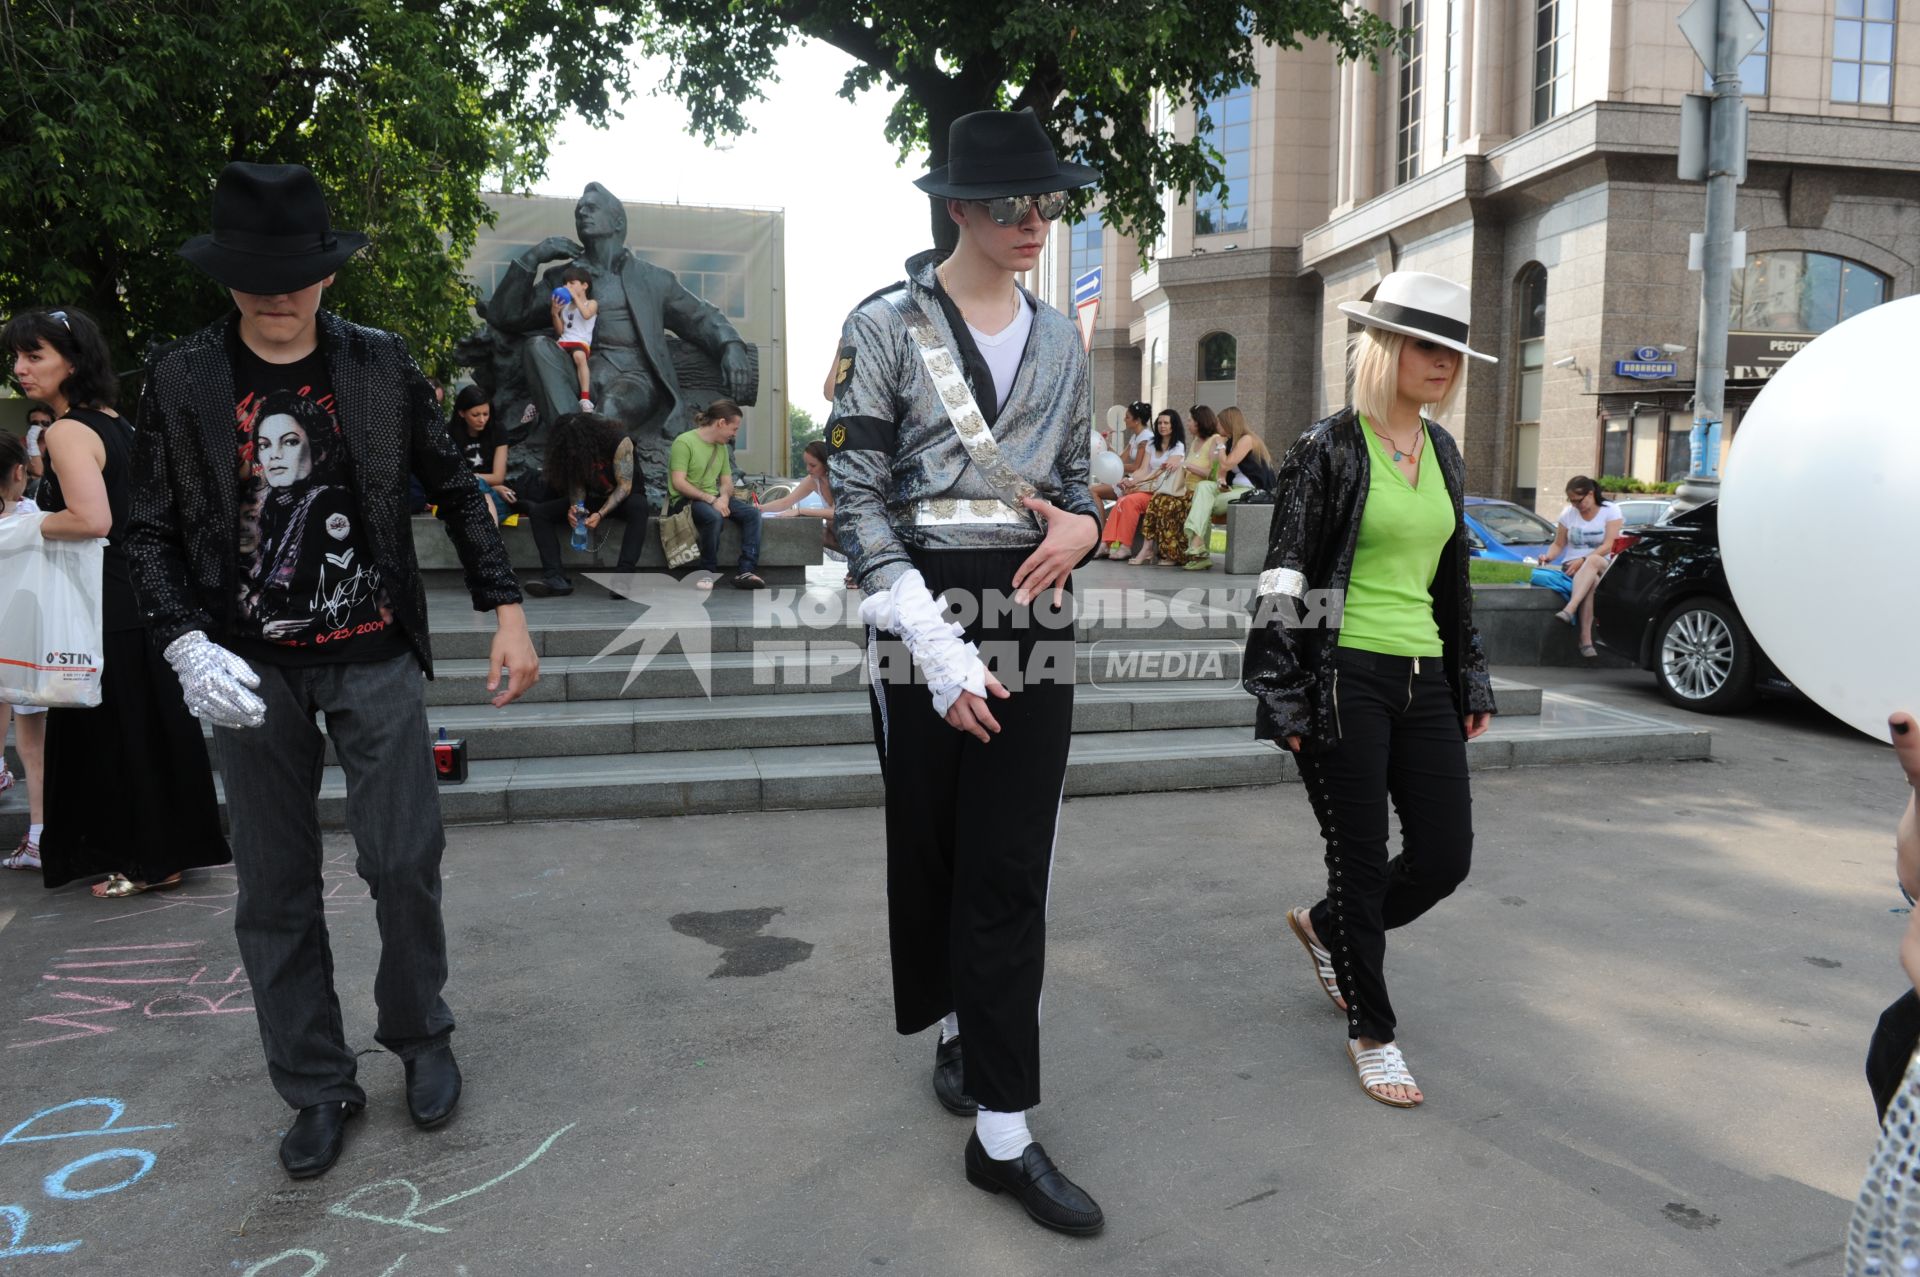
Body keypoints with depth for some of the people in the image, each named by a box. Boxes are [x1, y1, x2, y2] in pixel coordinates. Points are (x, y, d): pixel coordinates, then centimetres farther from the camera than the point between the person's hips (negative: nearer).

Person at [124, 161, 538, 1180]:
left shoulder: (380, 365, 0)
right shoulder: (181, 379, 0)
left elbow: (456, 490, 5)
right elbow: (151, 533, 2)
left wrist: (507, 612, -1)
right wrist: (187, 647, -13)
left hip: (374, 657, 0)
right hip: (250, 672, 1)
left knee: (404, 862, 1)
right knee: (277, 893, 8)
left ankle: (419, 1035, 28)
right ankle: (317, 1088, 24)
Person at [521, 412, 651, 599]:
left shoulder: (620, 443, -24)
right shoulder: (573, 449, -9)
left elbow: (625, 486, -25)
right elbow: (576, 483, -7)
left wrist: (601, 514, -36)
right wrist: (574, 506, -30)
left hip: (624, 497, -5)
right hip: (592, 499, 5)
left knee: (638, 508, -42)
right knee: (539, 512, -12)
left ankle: (624, 575, -49)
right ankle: (555, 577, -27)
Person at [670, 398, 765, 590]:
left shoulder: (722, 447, 14)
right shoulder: (684, 442, -10)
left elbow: (727, 481, 15)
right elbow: (678, 482, -17)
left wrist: (724, 497, -10)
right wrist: (711, 499, -23)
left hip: (714, 498, 7)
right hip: (685, 500, -7)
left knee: (752, 512, -15)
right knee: (714, 516, -37)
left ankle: (746, 572, -23)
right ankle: (708, 572, -19)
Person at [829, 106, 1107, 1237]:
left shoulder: (1061, 337, 11)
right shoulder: (888, 325, -4)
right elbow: (858, 499, -8)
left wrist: (1083, 524, -7)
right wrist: (936, 644, -17)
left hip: (1035, 613, 3)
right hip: (926, 612, -3)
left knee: (1013, 869, 1)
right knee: (935, 846, 13)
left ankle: (1003, 1133, 9)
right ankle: (959, 1025, 40)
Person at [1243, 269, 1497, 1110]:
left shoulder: (1443, 453, 13)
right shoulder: (1329, 449, -7)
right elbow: (1284, 575, -9)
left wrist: (1471, 681, 17)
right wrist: (1281, 696, -12)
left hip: (1424, 680, 7)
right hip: (1344, 679, -7)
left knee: (1445, 858, 8)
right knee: (1362, 864, 3)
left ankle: (1327, 928, 36)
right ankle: (1371, 1033, 23)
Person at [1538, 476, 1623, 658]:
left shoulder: (1610, 510, -1)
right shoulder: (1568, 513, 7)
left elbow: (1607, 546, -10)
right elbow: (1558, 544, 9)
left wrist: (1583, 560, -23)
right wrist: (1549, 556, -14)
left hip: (1602, 565, -1)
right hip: (1572, 566, 1)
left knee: (1593, 561, -40)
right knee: (1592, 581, -37)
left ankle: (1569, 609, -57)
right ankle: (1586, 638, -48)